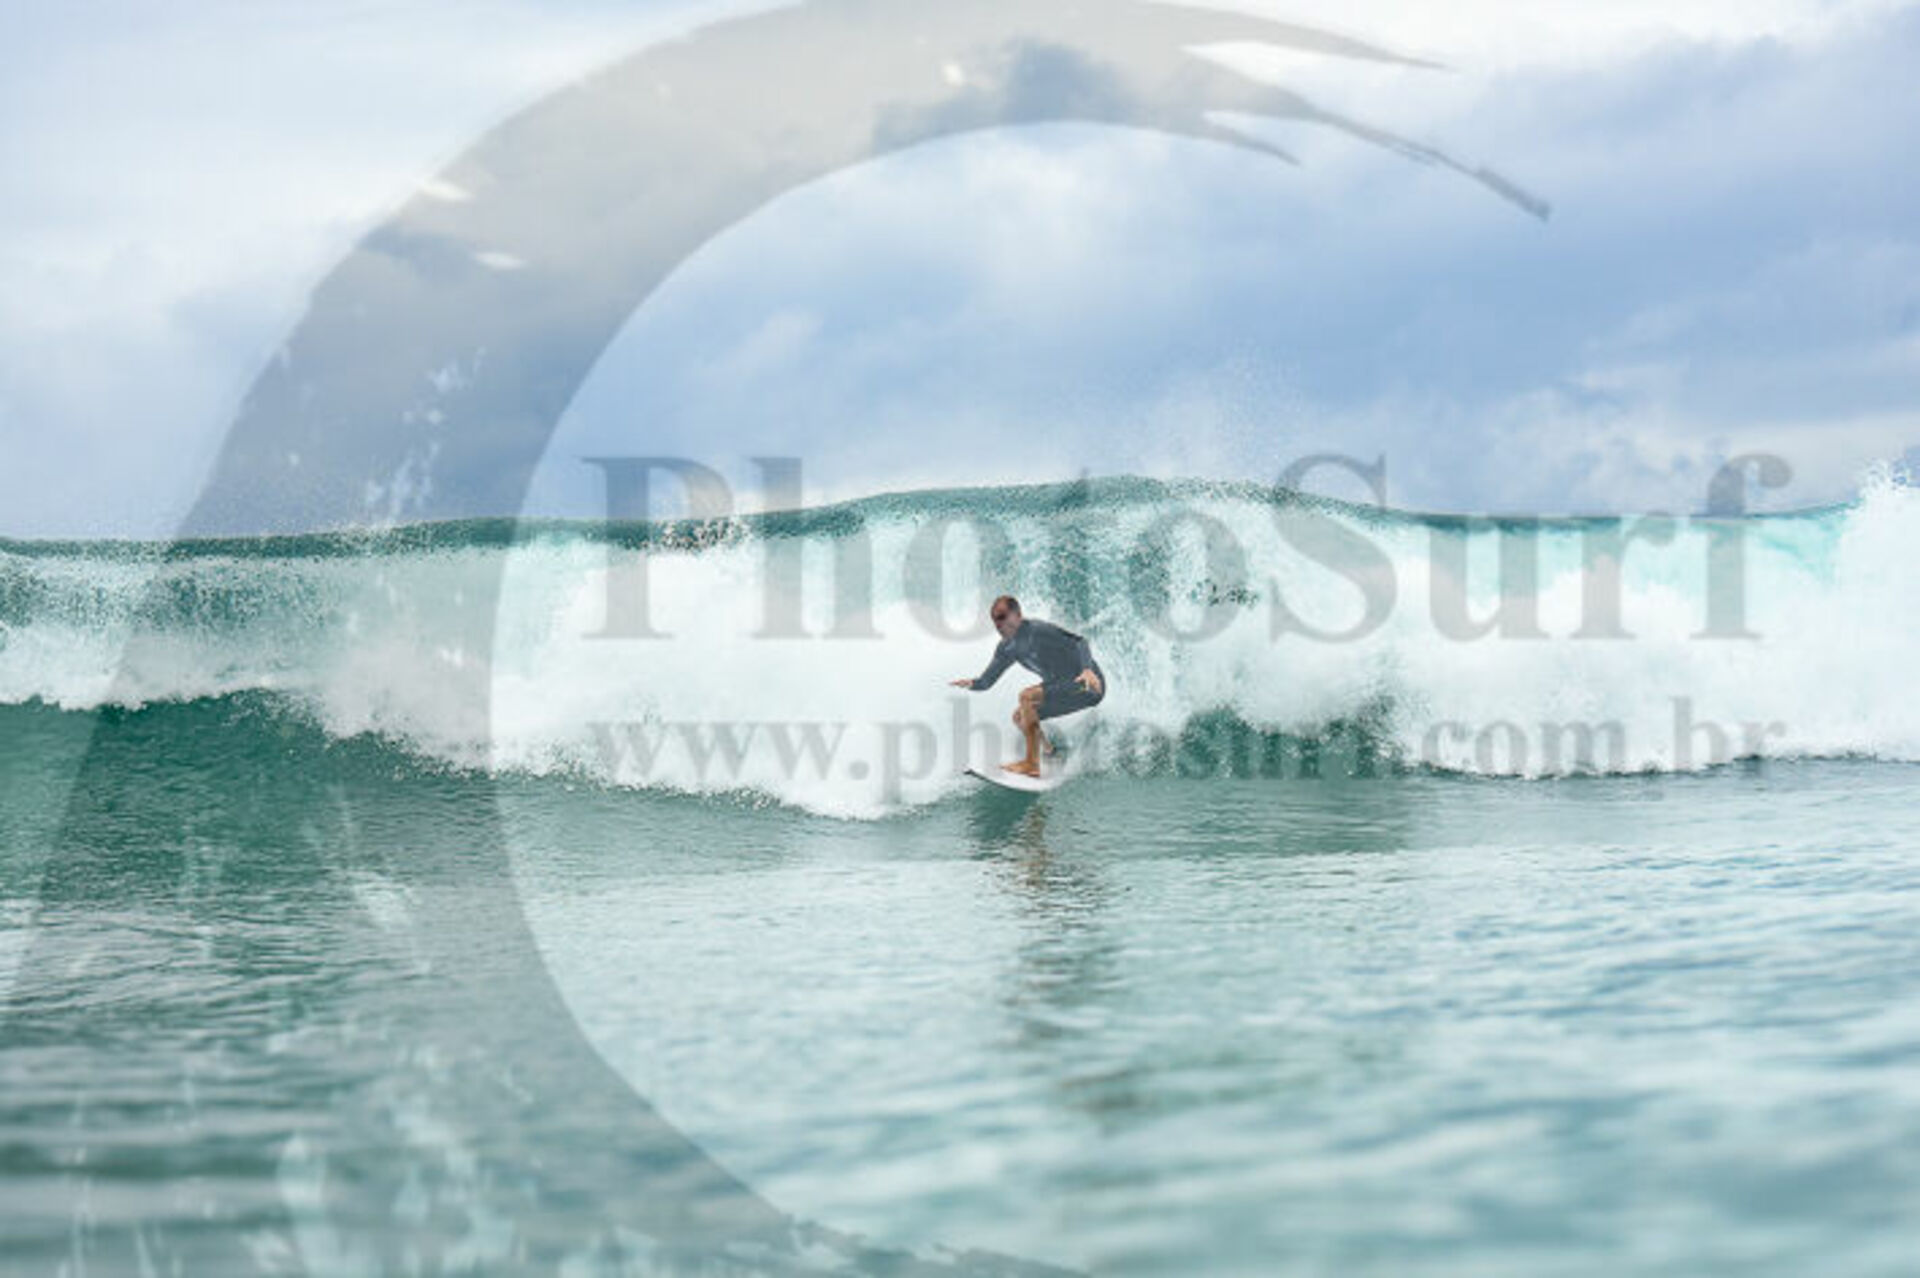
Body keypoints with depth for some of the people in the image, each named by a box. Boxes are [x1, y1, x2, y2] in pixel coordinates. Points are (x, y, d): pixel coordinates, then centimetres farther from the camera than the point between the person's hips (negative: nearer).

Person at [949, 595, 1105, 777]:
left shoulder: (1038, 631, -20)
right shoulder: (1007, 648, 6)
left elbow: (1078, 642, -28)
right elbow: (986, 681, 6)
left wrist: (1087, 670, -46)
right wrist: (972, 683, -18)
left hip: (1090, 684, -9)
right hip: (1063, 686, 9)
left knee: (1027, 696, -23)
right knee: (1020, 717, 7)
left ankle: (1031, 764, -22)